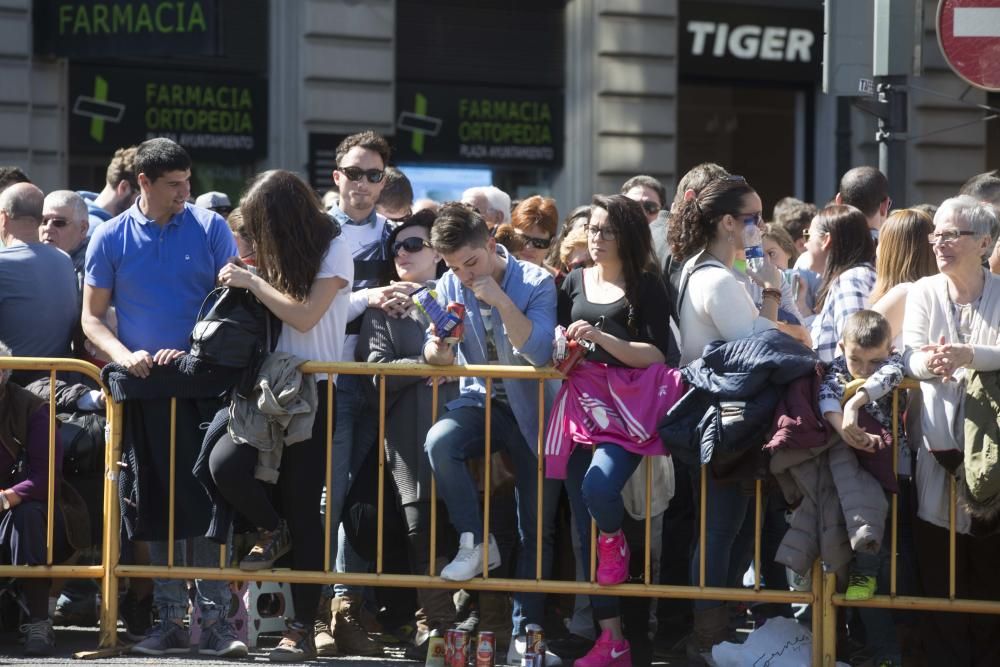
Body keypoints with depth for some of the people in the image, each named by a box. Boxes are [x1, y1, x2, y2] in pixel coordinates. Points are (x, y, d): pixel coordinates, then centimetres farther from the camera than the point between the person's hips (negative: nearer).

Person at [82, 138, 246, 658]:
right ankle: (170, 619, 9)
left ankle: (214, 617, -4)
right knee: (158, 502, 4)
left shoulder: (209, 229, 3)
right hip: (144, 384, 2)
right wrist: (124, 355, -12)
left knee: (204, 497, -7)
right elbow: (92, 316, 7)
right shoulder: (111, 238, 6)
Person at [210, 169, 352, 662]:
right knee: (225, 464, -19)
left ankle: (303, 627, 2)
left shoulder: (334, 253, -7)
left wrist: (251, 281, -12)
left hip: (316, 393, -6)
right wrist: (248, 281, 0)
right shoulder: (280, 256, 11)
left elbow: (304, 316, -17)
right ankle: (272, 530, 13)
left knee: (303, 509, -4)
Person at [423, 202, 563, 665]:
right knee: (439, 442, -33)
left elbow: (539, 353, -23)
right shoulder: (450, 287, -1)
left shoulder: (536, 284, -11)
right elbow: (436, 356, -2)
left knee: (536, 530, 0)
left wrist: (500, 300, -30)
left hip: (531, 410, -2)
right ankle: (475, 542, -15)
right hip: (480, 403, 2)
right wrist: (437, 351, -26)